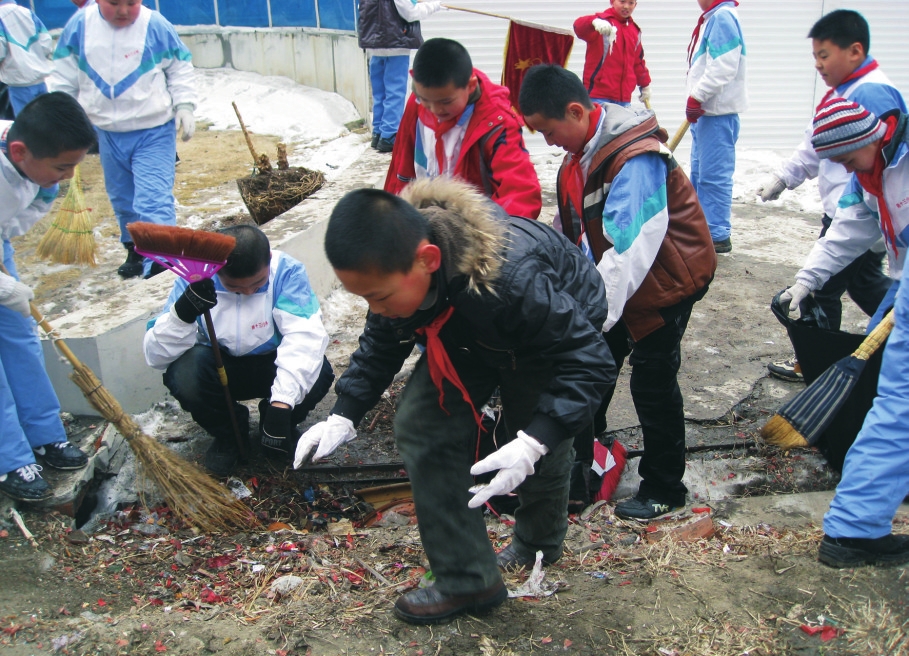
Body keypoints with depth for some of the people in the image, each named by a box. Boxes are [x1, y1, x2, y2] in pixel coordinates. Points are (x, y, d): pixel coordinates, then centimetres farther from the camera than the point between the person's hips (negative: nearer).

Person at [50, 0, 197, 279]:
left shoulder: (156, 26, -10)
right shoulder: (79, 25, -3)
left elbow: (181, 70, 0)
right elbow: (64, 75, 5)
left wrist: (184, 106, -9)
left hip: (154, 133, -4)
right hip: (108, 133, 4)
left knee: (153, 201, -14)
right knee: (122, 199, 19)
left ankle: (160, 264, -15)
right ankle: (135, 251, 39)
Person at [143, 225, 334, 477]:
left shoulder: (286, 271, -22)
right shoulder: (195, 279, -20)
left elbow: (304, 336, -34)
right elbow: (156, 355, -23)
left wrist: (281, 403, -46)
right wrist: (183, 312, -43)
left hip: (271, 365, -1)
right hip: (219, 368, 1)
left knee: (318, 373, -32)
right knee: (182, 374, -32)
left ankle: (277, 422, 4)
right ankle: (228, 433, 2)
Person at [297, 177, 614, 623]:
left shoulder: (510, 276, -47)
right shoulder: (390, 266, -26)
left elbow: (589, 362, -39)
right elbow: (380, 344, -7)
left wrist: (532, 443, -50)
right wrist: (342, 417, -18)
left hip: (560, 329, -5)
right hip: (468, 333, 5)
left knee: (542, 455, 2)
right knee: (421, 425, -9)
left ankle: (540, 545, 38)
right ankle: (465, 579, 1)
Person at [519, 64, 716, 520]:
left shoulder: (636, 159, -30)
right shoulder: (580, 150, 0)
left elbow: (629, 248, -35)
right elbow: (571, 232, 9)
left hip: (667, 280, -9)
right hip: (614, 278, 9)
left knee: (652, 380, -2)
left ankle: (664, 489, 17)